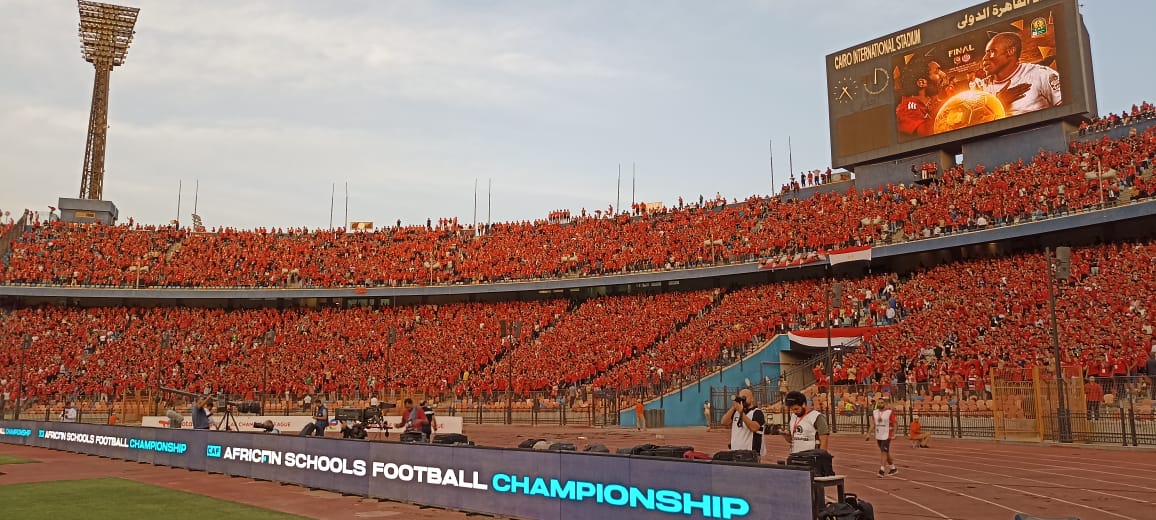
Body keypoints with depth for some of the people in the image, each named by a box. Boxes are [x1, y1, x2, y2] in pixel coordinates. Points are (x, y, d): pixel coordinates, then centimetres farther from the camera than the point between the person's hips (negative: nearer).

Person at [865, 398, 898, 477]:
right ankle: (893, 468, 31)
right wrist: (869, 434, 3)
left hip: (886, 436, -6)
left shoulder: (889, 412, -10)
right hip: (878, 436, 6)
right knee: (886, 453, 16)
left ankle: (882, 470, -15)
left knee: (883, 452, -14)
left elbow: (895, 422, -8)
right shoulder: (874, 412, 6)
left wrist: (893, 434, -14)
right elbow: (873, 424, 10)